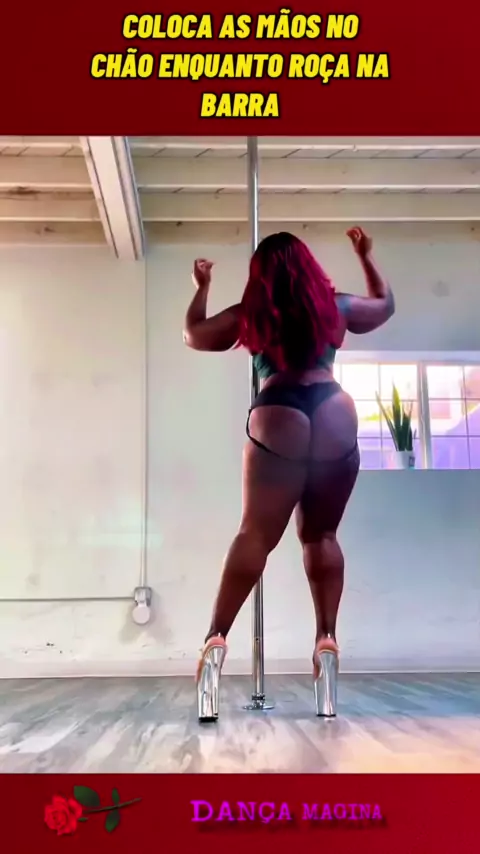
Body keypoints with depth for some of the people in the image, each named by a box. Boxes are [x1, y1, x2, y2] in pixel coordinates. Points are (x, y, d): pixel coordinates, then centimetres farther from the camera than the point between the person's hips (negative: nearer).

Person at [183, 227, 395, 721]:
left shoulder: (249, 315, 12)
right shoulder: (335, 305, 16)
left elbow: (193, 335, 26)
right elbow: (385, 305, 36)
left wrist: (201, 287, 39)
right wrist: (366, 256, 46)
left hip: (280, 422, -2)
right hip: (335, 417, 2)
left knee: (255, 535, -7)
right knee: (321, 536, 10)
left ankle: (216, 640, -17)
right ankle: (326, 641, 5)